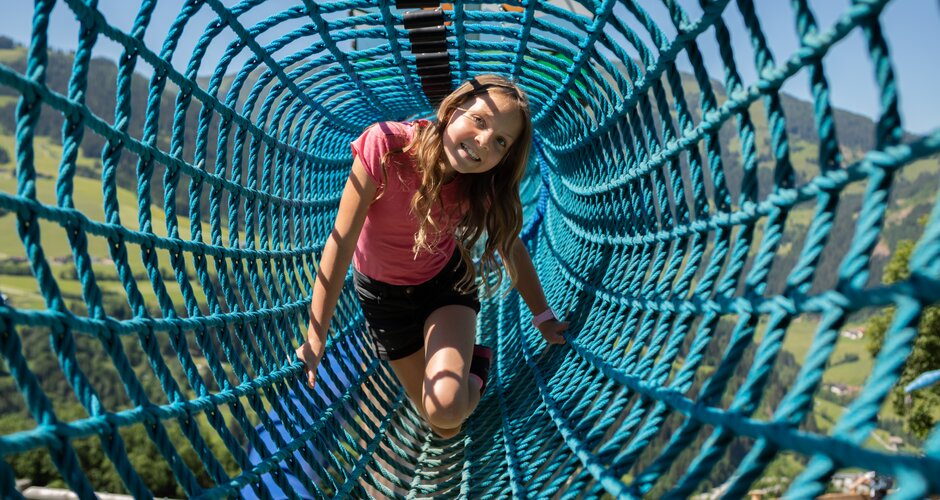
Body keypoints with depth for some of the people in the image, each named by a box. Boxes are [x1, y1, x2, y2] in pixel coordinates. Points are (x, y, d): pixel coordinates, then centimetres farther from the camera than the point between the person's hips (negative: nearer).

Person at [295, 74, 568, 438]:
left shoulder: (487, 184, -24)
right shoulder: (386, 146, -33)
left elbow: (512, 247, -5)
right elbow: (342, 243, -27)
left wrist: (543, 317, 5)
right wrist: (315, 340, -24)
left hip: (446, 280, 0)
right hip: (382, 289, 0)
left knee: (447, 409, -24)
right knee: (445, 428, 7)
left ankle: (477, 362, 11)